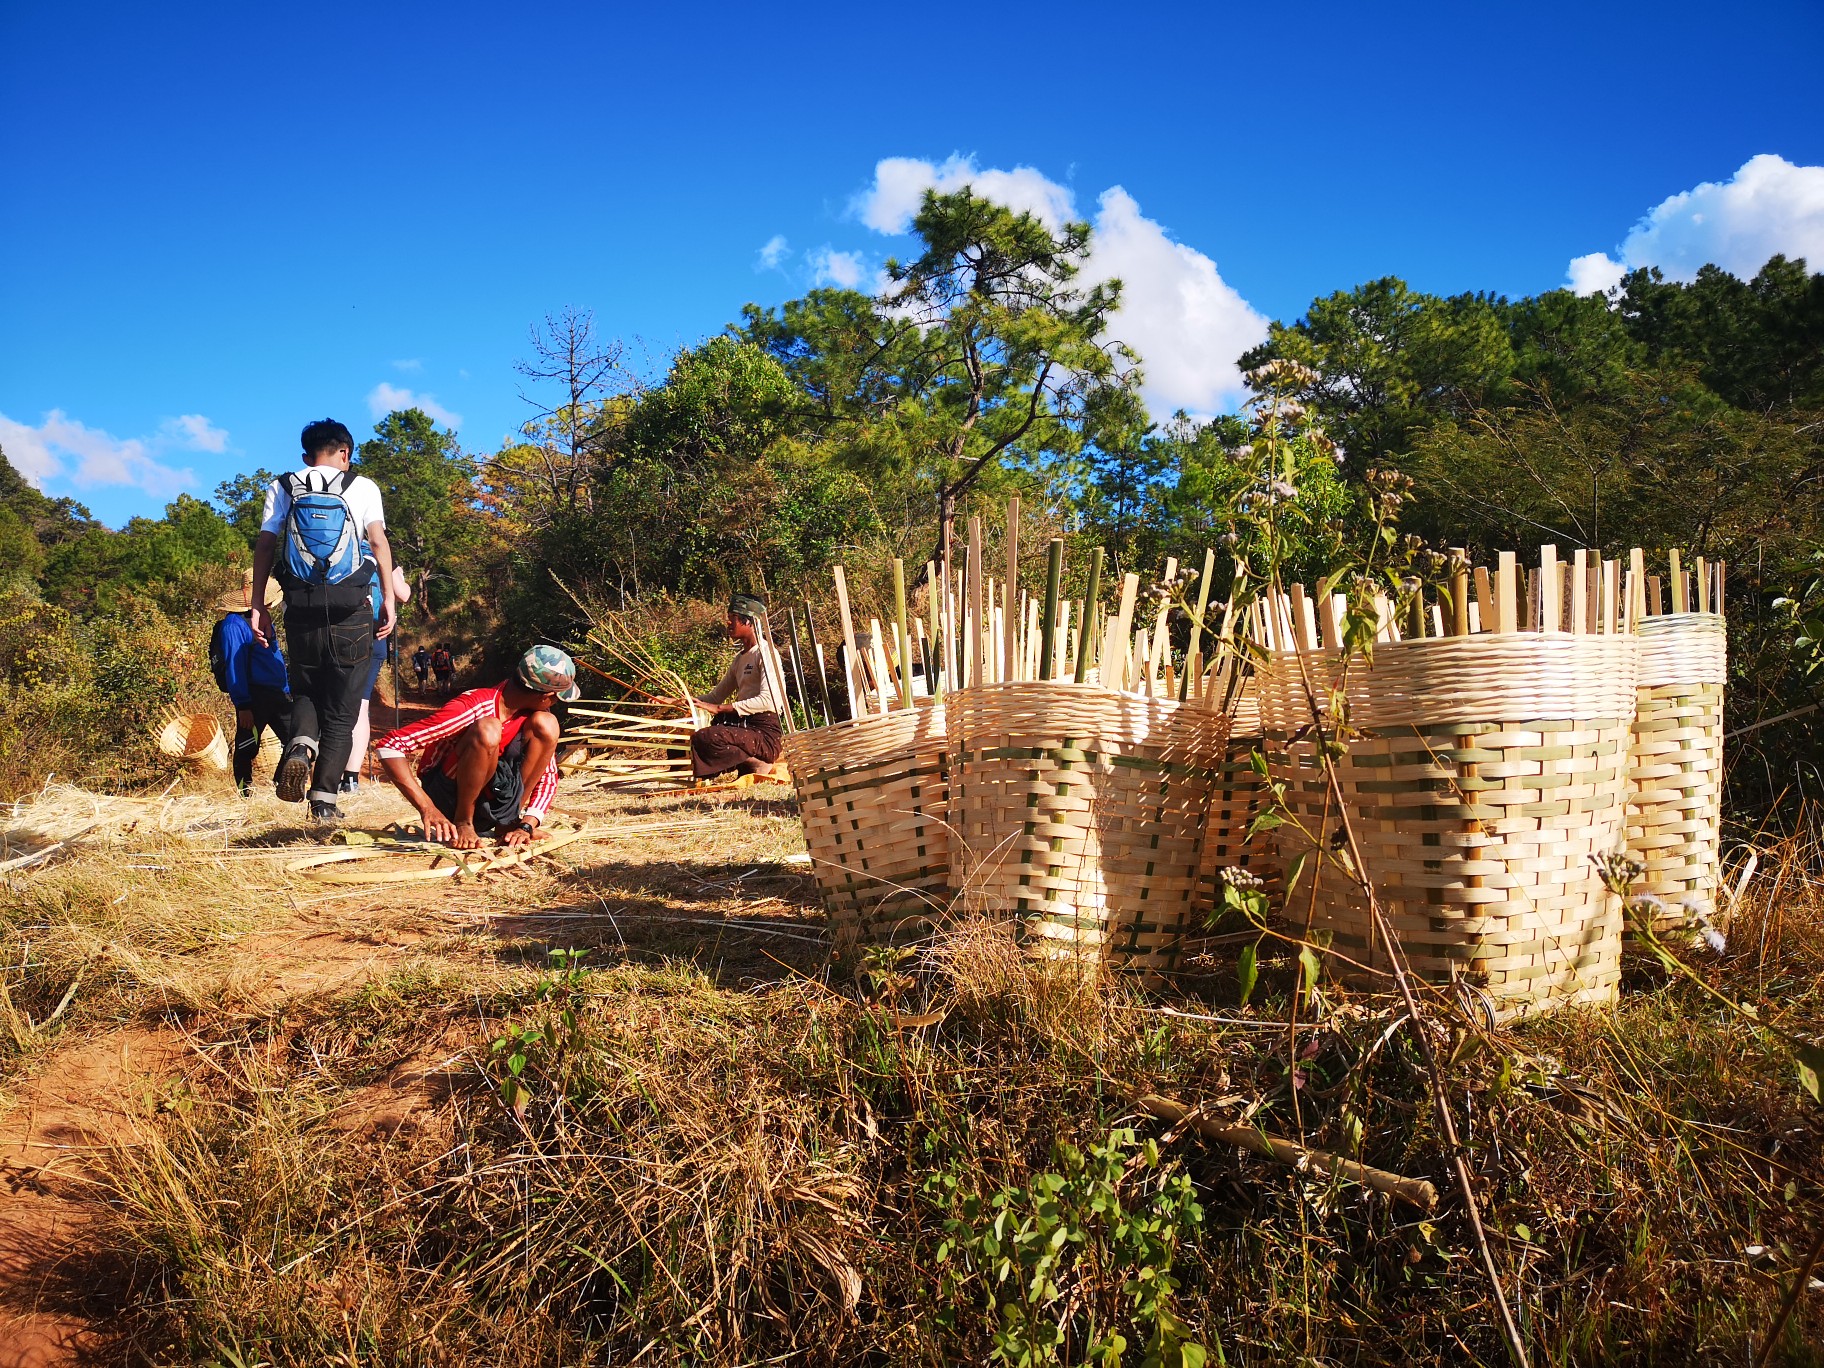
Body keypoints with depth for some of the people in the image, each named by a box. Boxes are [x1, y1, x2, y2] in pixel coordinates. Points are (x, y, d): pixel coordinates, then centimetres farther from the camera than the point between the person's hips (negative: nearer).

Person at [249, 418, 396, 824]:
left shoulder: (282, 487, 11)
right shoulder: (363, 487, 7)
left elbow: (265, 546, 4)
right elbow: (378, 541, -4)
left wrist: (258, 606, 5)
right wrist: (388, 599, -6)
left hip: (301, 607, 2)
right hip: (351, 608, -1)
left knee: (305, 689, 19)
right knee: (342, 706, 6)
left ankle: (301, 745, -13)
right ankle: (324, 799, -2)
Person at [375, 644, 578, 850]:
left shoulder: (530, 713, -5)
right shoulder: (472, 708, -25)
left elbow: (548, 778, 0)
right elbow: (389, 746, -28)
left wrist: (526, 825, -17)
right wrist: (427, 808, -38)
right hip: (448, 799, -5)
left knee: (545, 724, -15)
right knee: (487, 729, -33)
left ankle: (509, 822, -5)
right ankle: (462, 823, -16)